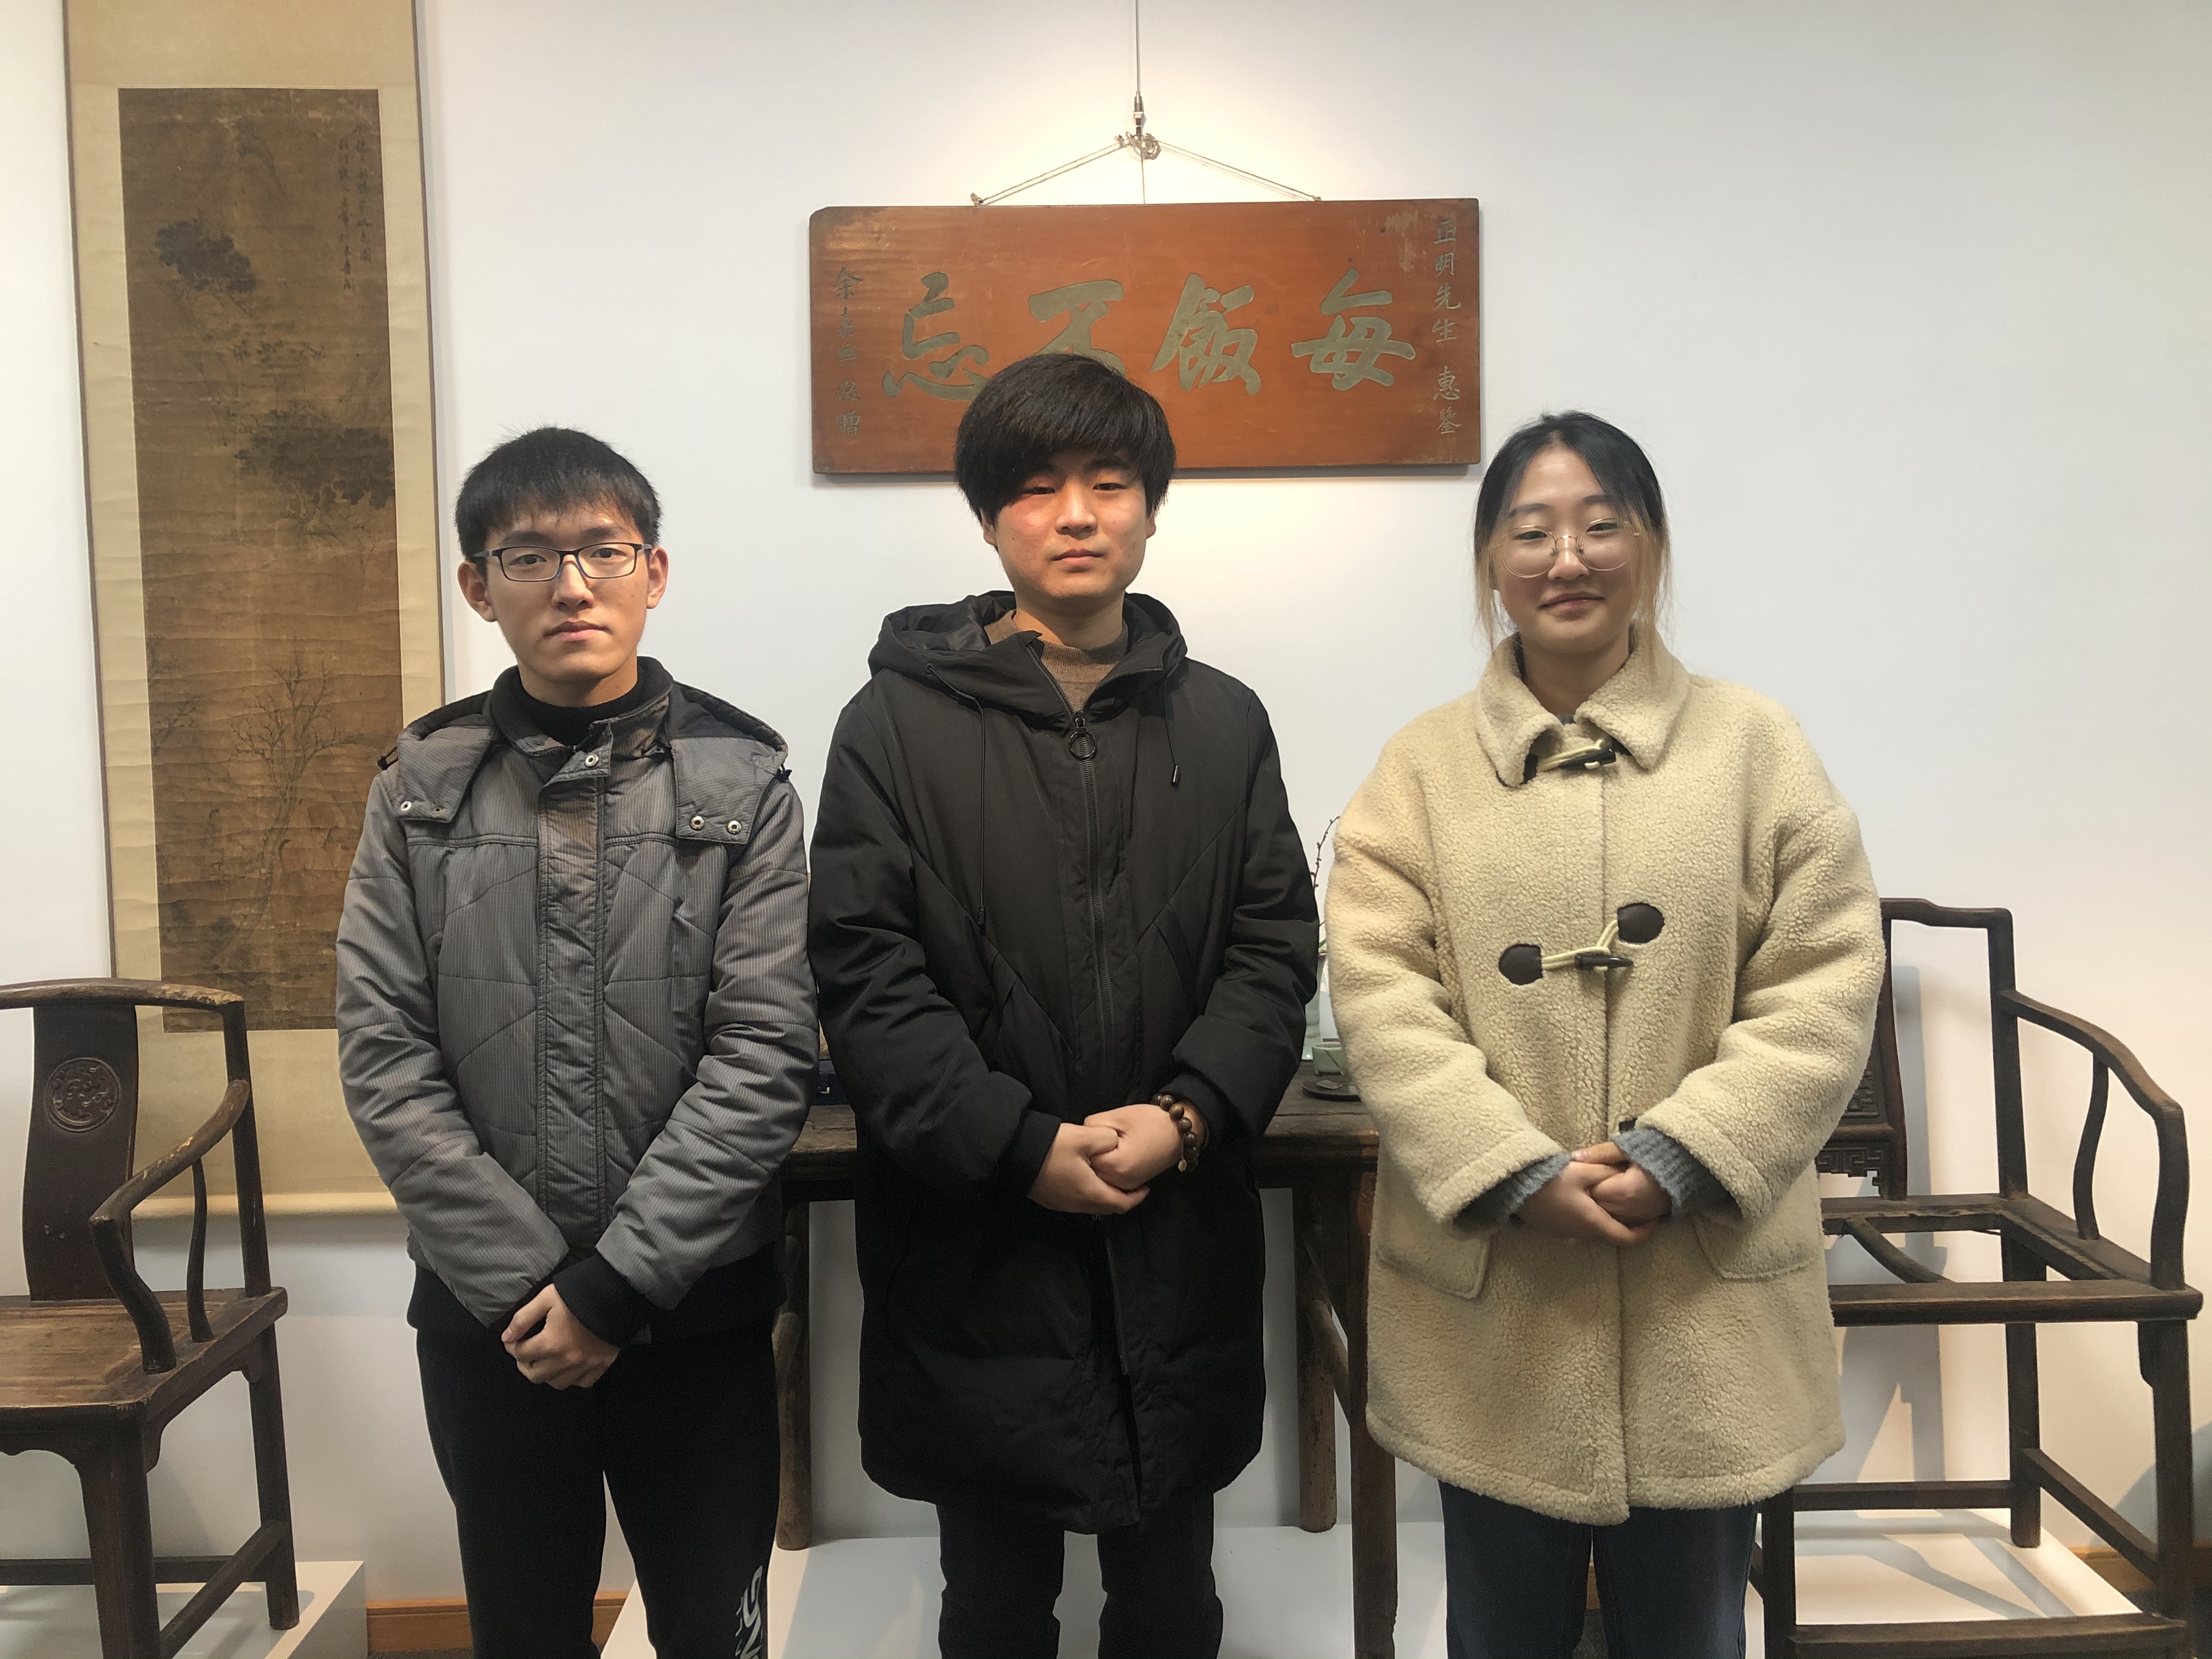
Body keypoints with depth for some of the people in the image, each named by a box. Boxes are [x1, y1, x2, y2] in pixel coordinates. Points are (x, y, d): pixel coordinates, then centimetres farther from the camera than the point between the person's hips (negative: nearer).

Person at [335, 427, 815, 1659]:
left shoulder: (741, 781, -4)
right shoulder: (425, 788, 1)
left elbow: (766, 1057, -10)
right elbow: (385, 1055, -3)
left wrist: (614, 1285, -14)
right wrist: (525, 1278, -10)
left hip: (698, 1312, -1)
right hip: (486, 1320, 2)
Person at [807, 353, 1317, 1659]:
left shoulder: (1224, 722, 8)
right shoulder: (899, 725, -1)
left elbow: (1276, 947, 2)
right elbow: (866, 968, -9)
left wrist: (1186, 1115, -13)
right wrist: (1023, 1147, -16)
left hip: (1181, 1246, 3)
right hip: (977, 1251, -2)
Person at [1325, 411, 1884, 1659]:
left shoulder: (1757, 746, 3)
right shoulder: (1422, 767, 3)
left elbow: (1826, 986, -3)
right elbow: (1380, 992, -6)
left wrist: (1682, 1155, -14)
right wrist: (1517, 1171, -17)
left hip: (1708, 1304, 0)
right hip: (1490, 1303, 0)